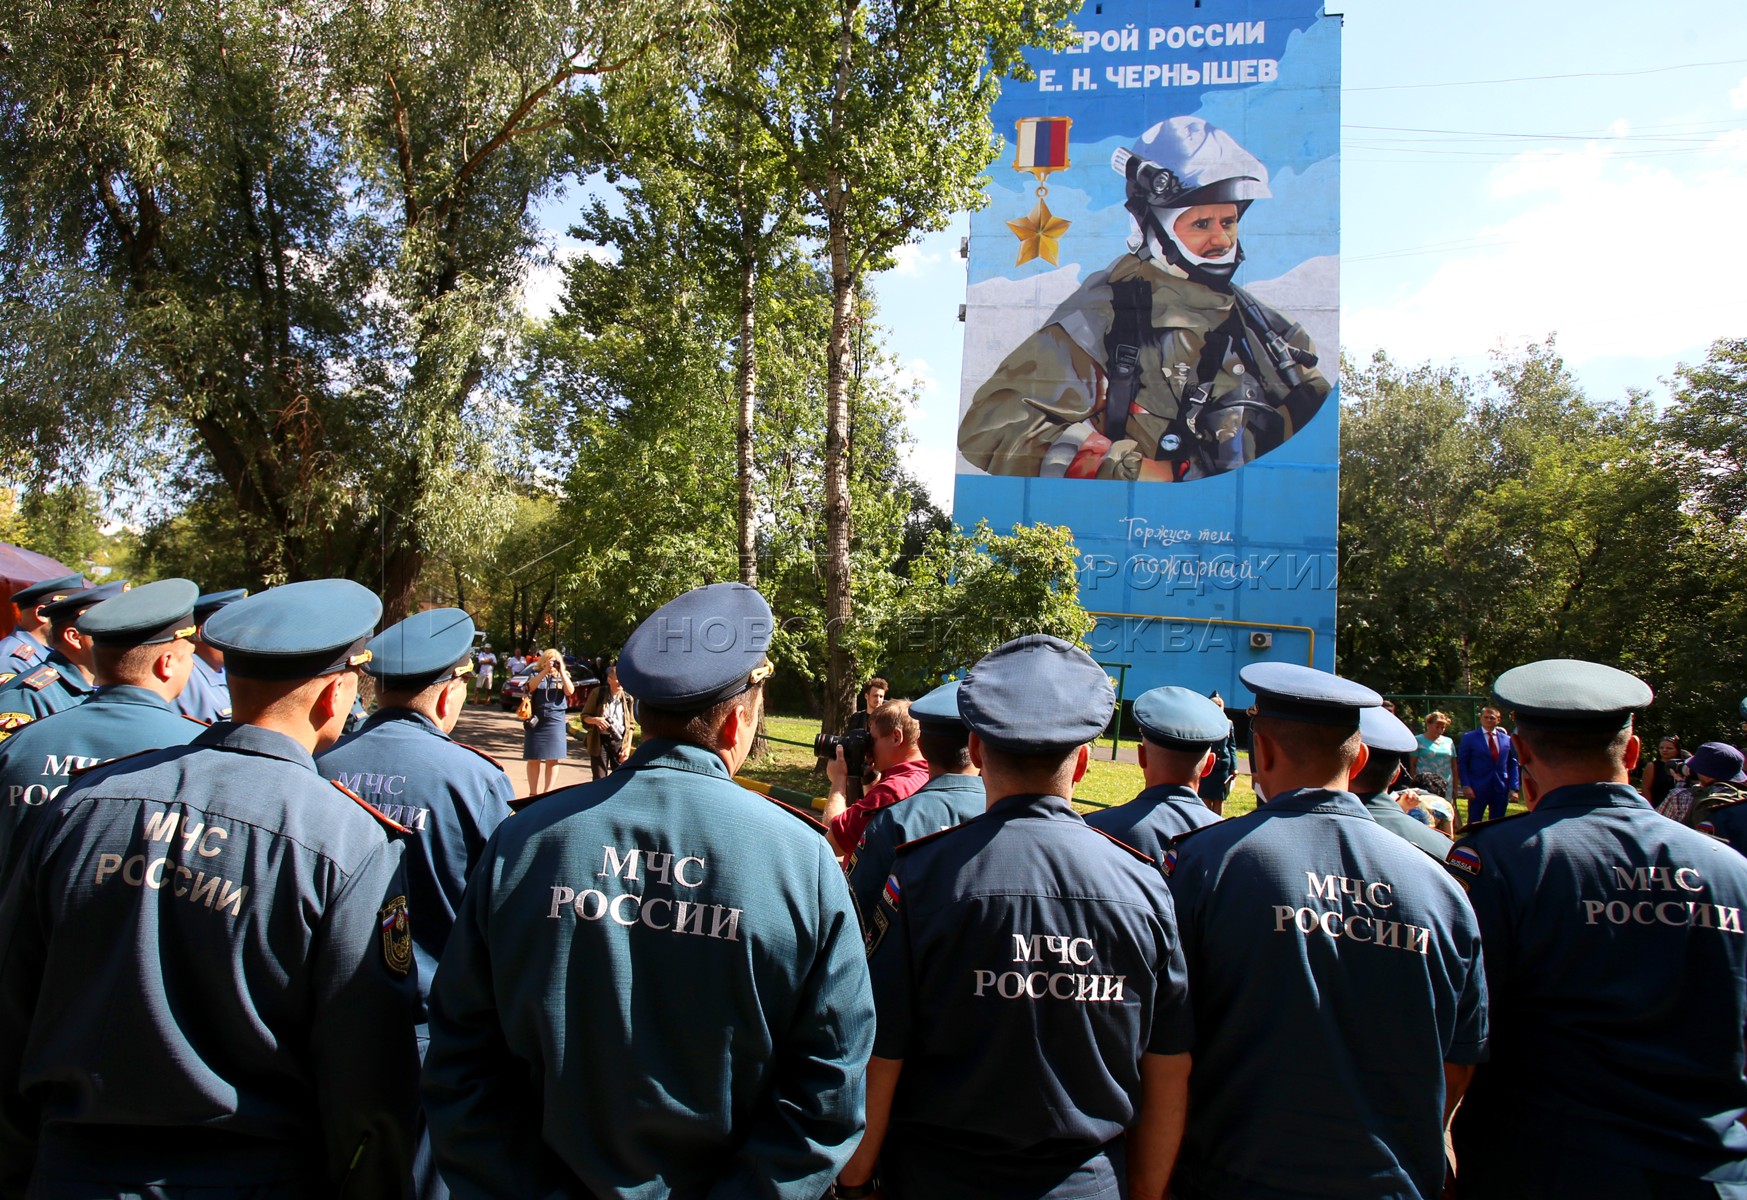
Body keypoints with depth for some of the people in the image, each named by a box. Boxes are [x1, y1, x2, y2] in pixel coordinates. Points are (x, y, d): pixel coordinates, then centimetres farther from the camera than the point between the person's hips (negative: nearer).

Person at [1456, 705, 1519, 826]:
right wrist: (1465, 786, -11)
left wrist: (1513, 788, 2)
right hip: (1477, 789, -3)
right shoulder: (1469, 738, 1)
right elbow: (1462, 764, -1)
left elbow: (1513, 765, 11)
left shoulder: (1507, 739, 10)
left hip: (1501, 789, 3)